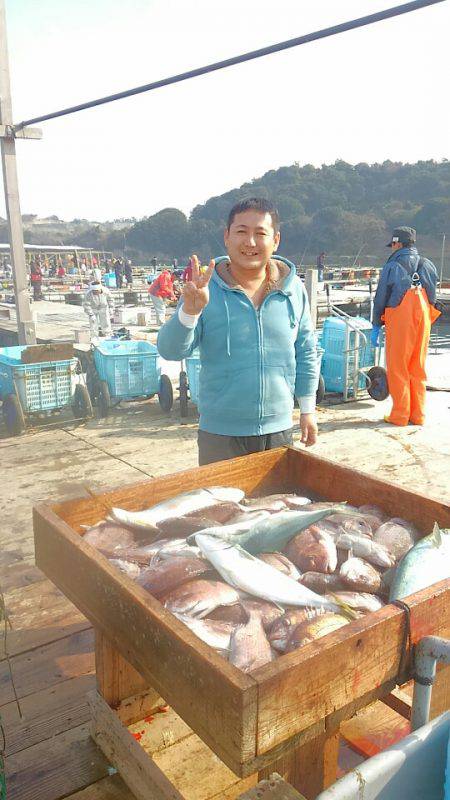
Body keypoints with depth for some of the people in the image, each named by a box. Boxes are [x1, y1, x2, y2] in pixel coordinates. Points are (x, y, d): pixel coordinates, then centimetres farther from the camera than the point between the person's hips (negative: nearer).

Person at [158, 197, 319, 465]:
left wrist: (308, 410, 9)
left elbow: (306, 353, 8)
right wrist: (189, 311, -29)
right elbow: (171, 351, -12)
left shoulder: (294, 289, 0)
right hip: (221, 433, -2)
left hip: (279, 430, 3)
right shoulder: (207, 290, -8)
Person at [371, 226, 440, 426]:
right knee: (418, 369, 11)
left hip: (398, 322, -5)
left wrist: (376, 327, 4)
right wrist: (424, 319, 17)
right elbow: (432, 297, 10)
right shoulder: (428, 266, 9)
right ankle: (418, 415, 15)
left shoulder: (392, 267, -5)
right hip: (423, 322, 5)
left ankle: (400, 415, 4)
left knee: (397, 369, 3)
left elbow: (380, 298, -3)